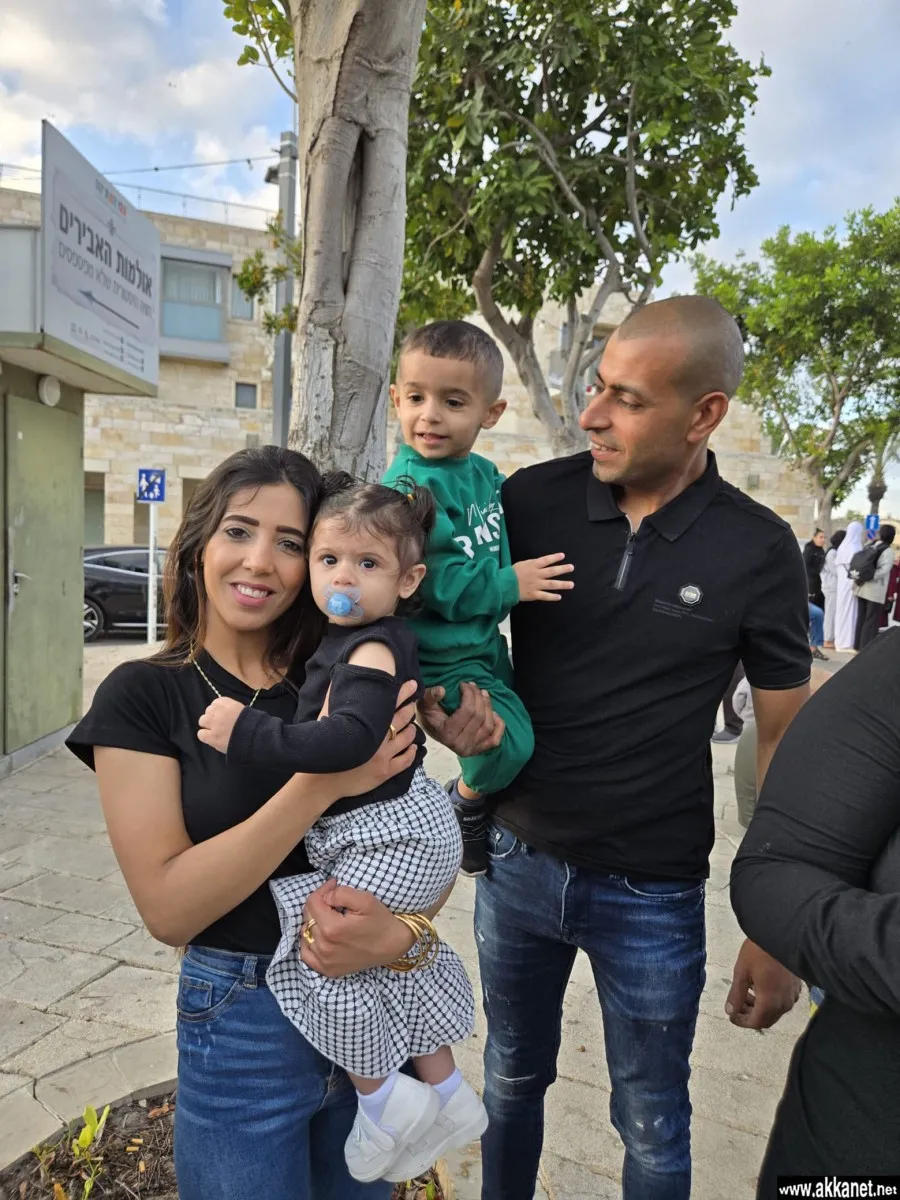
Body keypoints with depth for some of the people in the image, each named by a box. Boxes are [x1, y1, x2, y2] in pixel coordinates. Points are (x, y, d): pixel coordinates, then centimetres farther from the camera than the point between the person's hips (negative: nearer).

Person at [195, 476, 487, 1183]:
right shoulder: (350, 639, 6)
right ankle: (448, 1096, 41)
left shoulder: (371, 651, -23)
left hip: (391, 837, -10)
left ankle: (382, 1099, 21)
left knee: (319, 954, -1)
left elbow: (347, 740, -37)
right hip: (397, 830, 10)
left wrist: (246, 734, -32)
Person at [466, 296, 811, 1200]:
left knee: (652, 1127, 19)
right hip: (516, 861, 3)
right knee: (511, 1078, 25)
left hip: (654, 895, -2)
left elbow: (785, 744, -4)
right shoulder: (531, 500, -9)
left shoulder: (758, 552, -12)